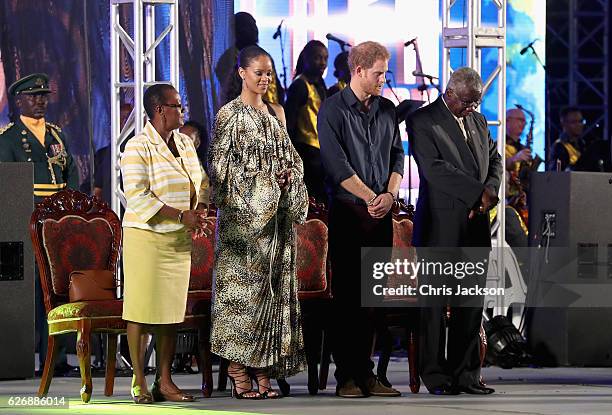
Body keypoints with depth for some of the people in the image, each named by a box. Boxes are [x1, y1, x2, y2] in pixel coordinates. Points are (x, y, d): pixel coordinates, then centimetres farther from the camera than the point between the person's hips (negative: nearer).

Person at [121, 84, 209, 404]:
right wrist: (181, 215, -21)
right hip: (145, 236, -7)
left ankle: (164, 381, 13)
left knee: (172, 310, 7)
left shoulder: (184, 143, 13)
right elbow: (137, 197, -18)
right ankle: (139, 383, 2)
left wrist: (200, 210, 1)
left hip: (179, 241, 7)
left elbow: (201, 183, 22)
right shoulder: (138, 147, -11)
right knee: (141, 310, -4)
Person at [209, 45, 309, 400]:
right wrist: (260, 181, -14)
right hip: (244, 212, -6)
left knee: (274, 285, 3)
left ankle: (266, 371, 5)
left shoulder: (276, 112, 14)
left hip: (277, 211, 6)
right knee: (243, 283, -7)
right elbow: (220, 165, -5)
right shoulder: (230, 114, -3)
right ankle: (238, 371, -5)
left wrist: (290, 173, -1)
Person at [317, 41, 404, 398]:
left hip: (381, 213, 5)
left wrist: (390, 194, -5)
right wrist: (370, 197, -12)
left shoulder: (387, 110, 13)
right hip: (348, 211, -5)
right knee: (347, 293, -3)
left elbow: (397, 157, 13)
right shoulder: (333, 110, -4)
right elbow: (337, 164, -10)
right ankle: (346, 376, -1)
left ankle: (366, 373, 9)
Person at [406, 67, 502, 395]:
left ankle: (466, 374, 9)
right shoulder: (422, 121, -6)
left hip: (475, 226, 6)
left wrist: (491, 189, -2)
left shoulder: (478, 121, 17)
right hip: (440, 228, -6)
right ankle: (436, 376, 3)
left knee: (472, 303, 5)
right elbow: (434, 168, -16)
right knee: (435, 303, -2)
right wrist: (478, 192, -17)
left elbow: (494, 159, 20)